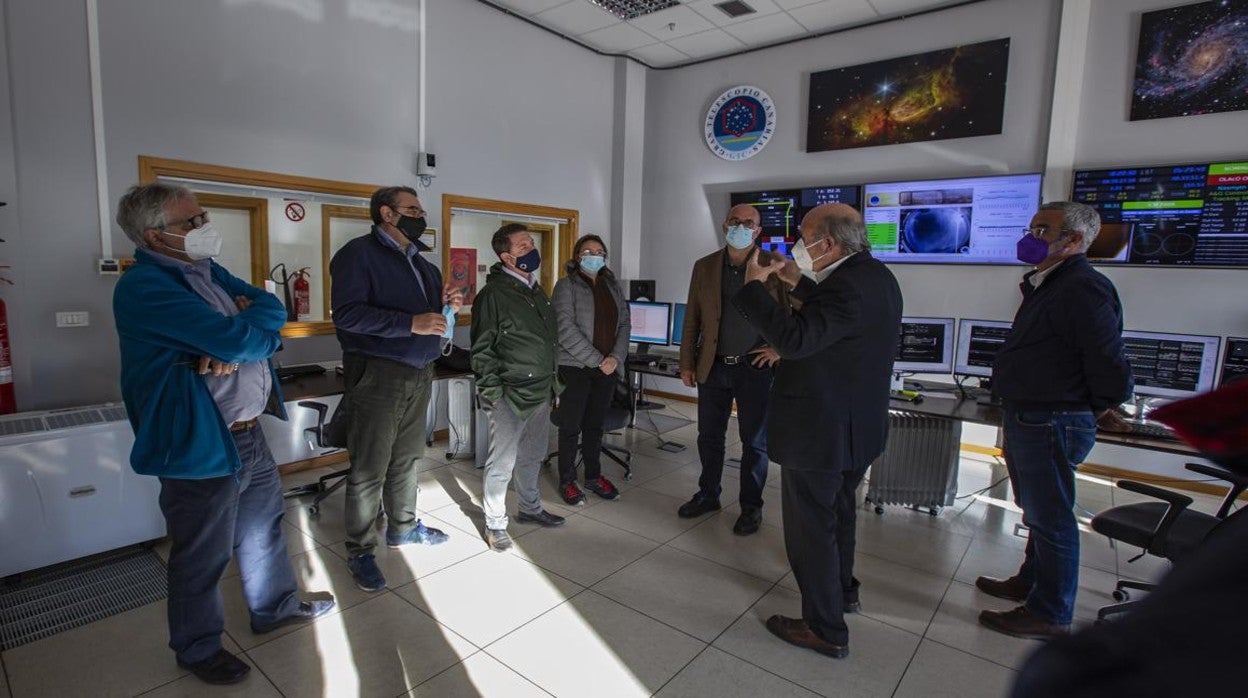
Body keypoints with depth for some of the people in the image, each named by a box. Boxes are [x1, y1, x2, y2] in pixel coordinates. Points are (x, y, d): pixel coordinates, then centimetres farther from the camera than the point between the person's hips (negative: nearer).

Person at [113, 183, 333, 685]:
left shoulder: (210, 272, 8)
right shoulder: (144, 286, -20)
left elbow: (270, 309, 4)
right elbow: (237, 338, -29)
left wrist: (236, 346, -16)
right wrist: (255, 324, -6)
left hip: (250, 433, 8)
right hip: (200, 445, -8)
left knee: (264, 526, 23)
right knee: (203, 555, 11)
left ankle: (276, 606, 44)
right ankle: (198, 648, 34)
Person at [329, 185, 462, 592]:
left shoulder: (421, 262, 17)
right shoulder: (359, 253, -8)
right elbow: (347, 314, -20)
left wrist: (446, 306, 1)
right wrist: (411, 323, -27)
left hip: (420, 373, 8)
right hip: (377, 375, -7)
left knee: (408, 458, 17)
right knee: (369, 468, 0)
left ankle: (403, 527, 35)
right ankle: (360, 551, 15)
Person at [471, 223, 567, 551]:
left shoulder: (536, 290, 13)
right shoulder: (494, 294, -12)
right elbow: (481, 349, -11)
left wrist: (554, 382, 18)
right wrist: (492, 392, -15)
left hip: (541, 391, 8)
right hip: (510, 395, -8)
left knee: (533, 456, 20)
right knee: (502, 462, 2)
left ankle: (530, 508, 38)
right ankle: (495, 524, 18)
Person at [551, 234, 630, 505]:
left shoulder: (612, 286, 14)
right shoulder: (567, 285, -3)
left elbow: (625, 323, 10)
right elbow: (565, 328, -13)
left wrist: (615, 357, -6)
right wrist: (596, 359, -15)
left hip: (607, 368, 5)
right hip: (575, 366, -5)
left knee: (595, 425, 14)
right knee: (571, 426, 4)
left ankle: (594, 476, 27)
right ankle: (567, 480, 17)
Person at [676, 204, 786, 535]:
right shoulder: (704, 267, 6)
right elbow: (691, 319, 8)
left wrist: (780, 348, -10)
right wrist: (686, 364, 6)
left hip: (755, 368, -3)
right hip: (712, 368, 3)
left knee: (755, 442, 8)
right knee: (709, 437, 14)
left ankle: (751, 506, 25)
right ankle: (708, 495, 33)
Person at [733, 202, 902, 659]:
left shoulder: (848, 286, -26)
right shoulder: (877, 276, 5)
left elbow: (793, 339, -36)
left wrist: (754, 285, -25)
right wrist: (799, 283, 13)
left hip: (820, 431, -10)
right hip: (858, 427, 10)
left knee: (811, 526, 5)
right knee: (837, 512, 28)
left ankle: (826, 630, 21)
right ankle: (842, 590, 49)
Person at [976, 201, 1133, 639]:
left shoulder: (1084, 290, -21)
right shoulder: (1047, 286, 13)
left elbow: (1111, 369, -24)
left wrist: (1094, 410, -7)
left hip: (1051, 425, -10)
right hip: (1028, 419, 10)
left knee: (1050, 520, 3)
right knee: (1038, 513, 23)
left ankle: (1050, 616, 19)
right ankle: (1029, 583, 41)